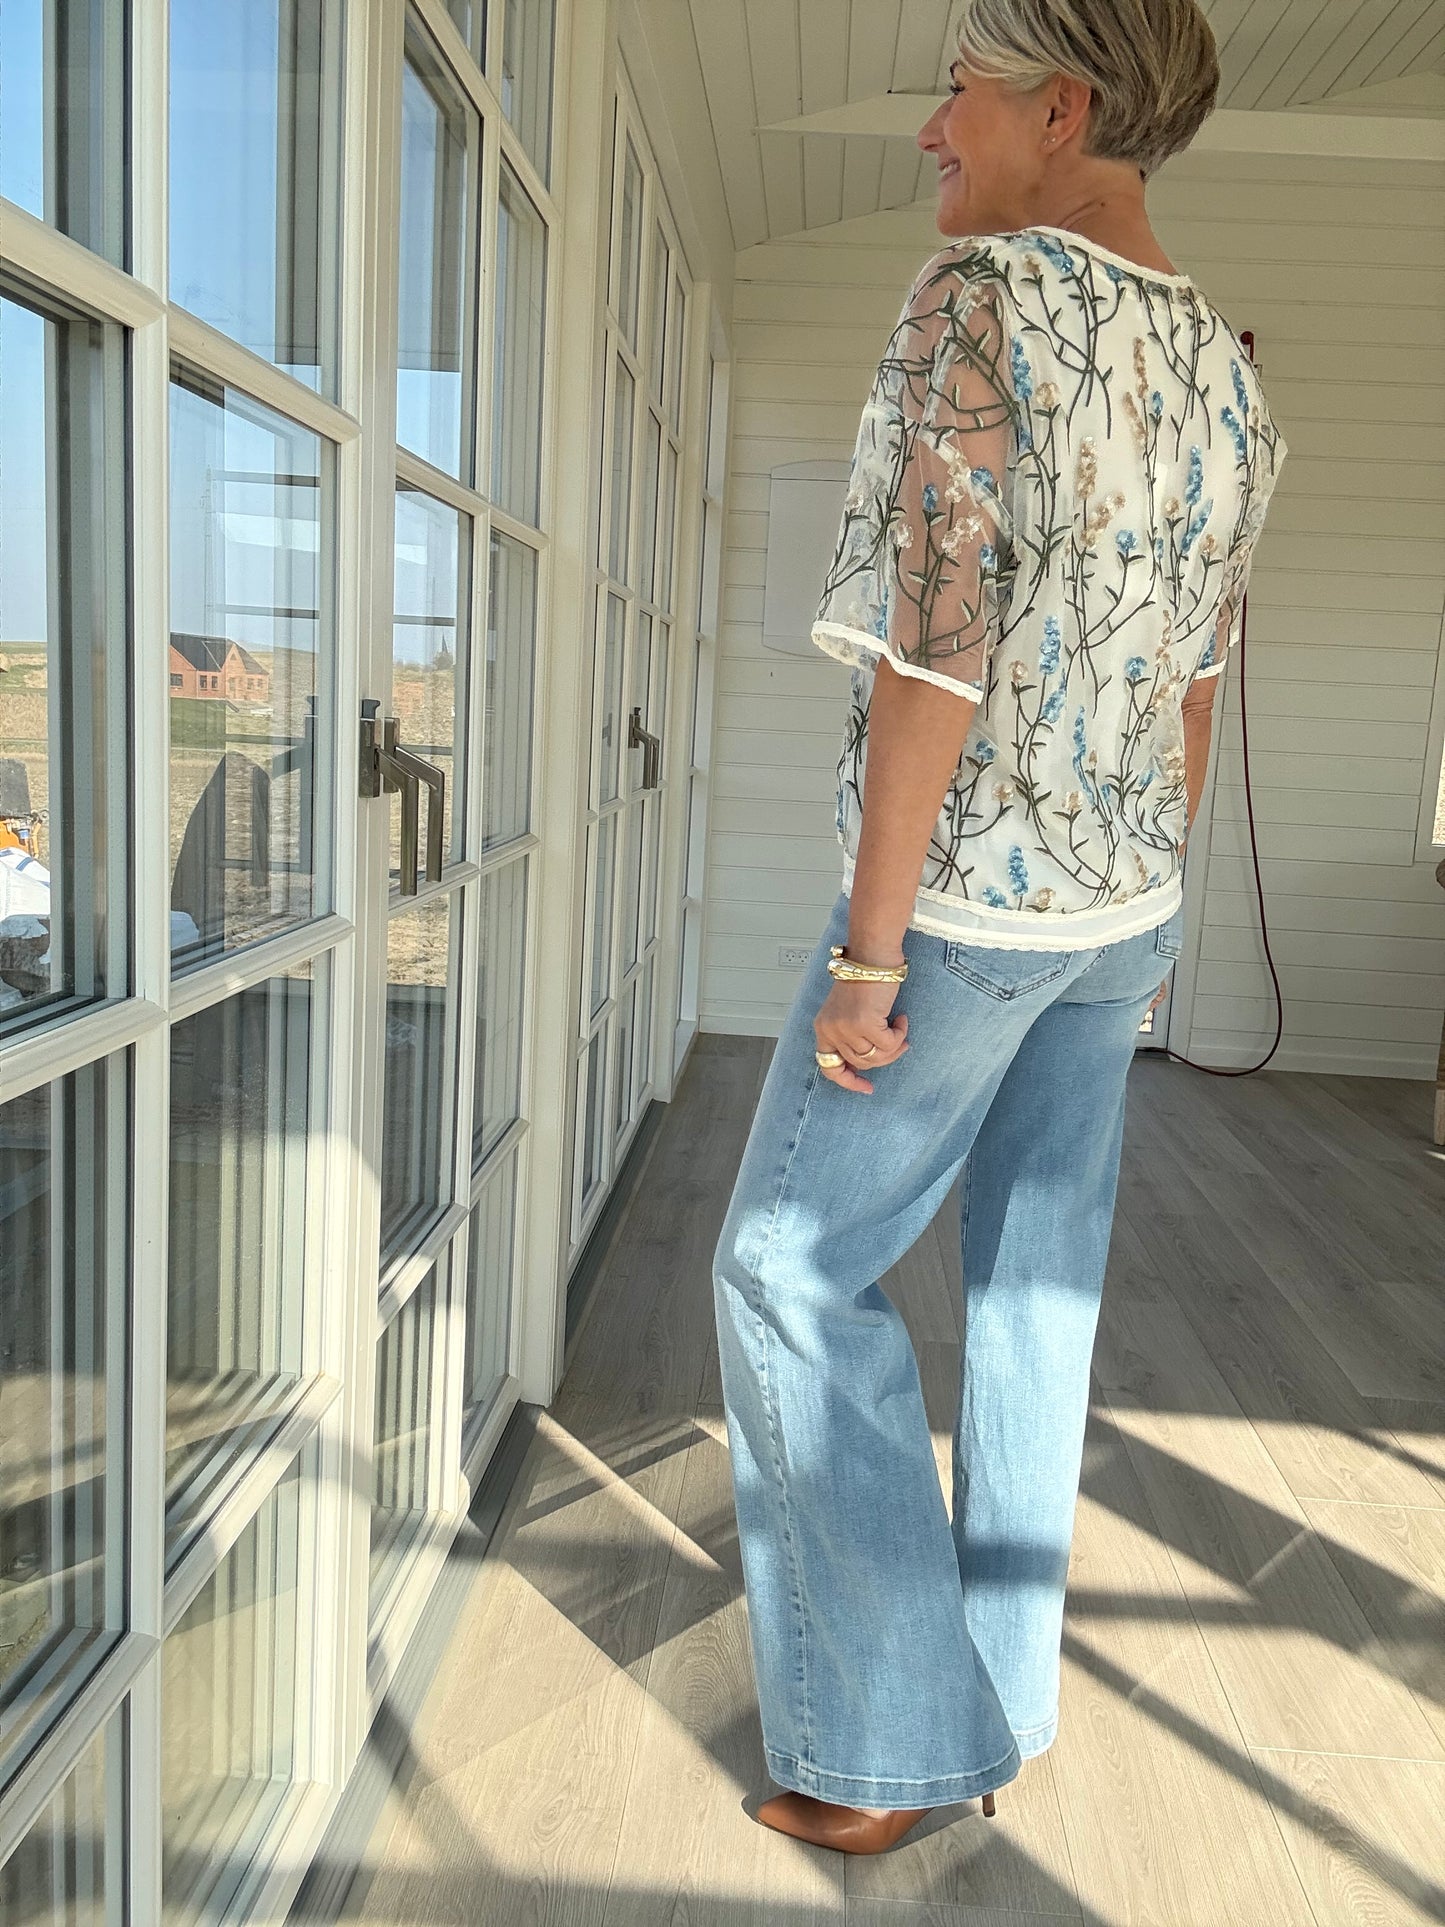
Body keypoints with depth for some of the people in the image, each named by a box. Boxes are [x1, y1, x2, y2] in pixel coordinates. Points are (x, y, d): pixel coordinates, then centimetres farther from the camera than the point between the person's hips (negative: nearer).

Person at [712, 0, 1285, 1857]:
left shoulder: (977, 302, -17)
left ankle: (890, 1739, 13)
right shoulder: (1220, 368, 9)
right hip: (1122, 903, 8)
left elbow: (939, 649, -24)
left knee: (792, 1268, 6)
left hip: (967, 900, -8)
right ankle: (999, 1699, 29)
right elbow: (1190, 681, 13)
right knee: (1035, 1283, 14)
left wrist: (864, 956, -19)